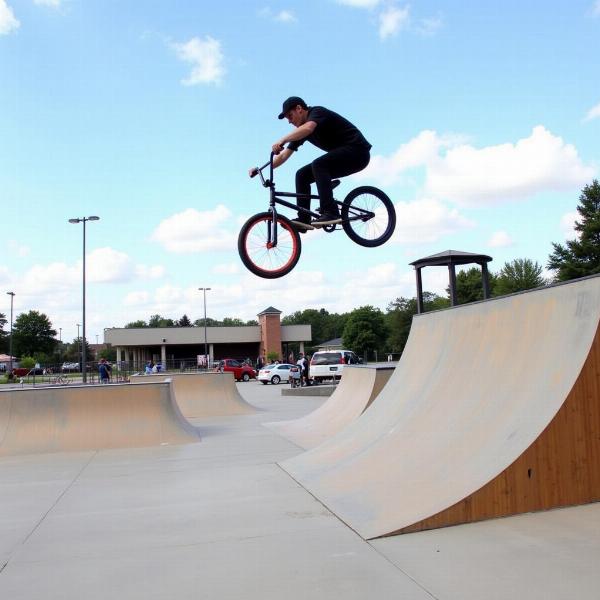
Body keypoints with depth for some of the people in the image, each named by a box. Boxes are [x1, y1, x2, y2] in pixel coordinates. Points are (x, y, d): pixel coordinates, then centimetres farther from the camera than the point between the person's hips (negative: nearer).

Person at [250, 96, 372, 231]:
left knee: (318, 165, -30)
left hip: (357, 151, -9)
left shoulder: (317, 112, -12)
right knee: (302, 175, -1)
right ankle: (303, 219, -6)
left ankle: (331, 213, -35)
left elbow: (308, 128, -37)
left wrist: (282, 140, -40)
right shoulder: (301, 131, 11)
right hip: (343, 156, 9)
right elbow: (283, 155, 9)